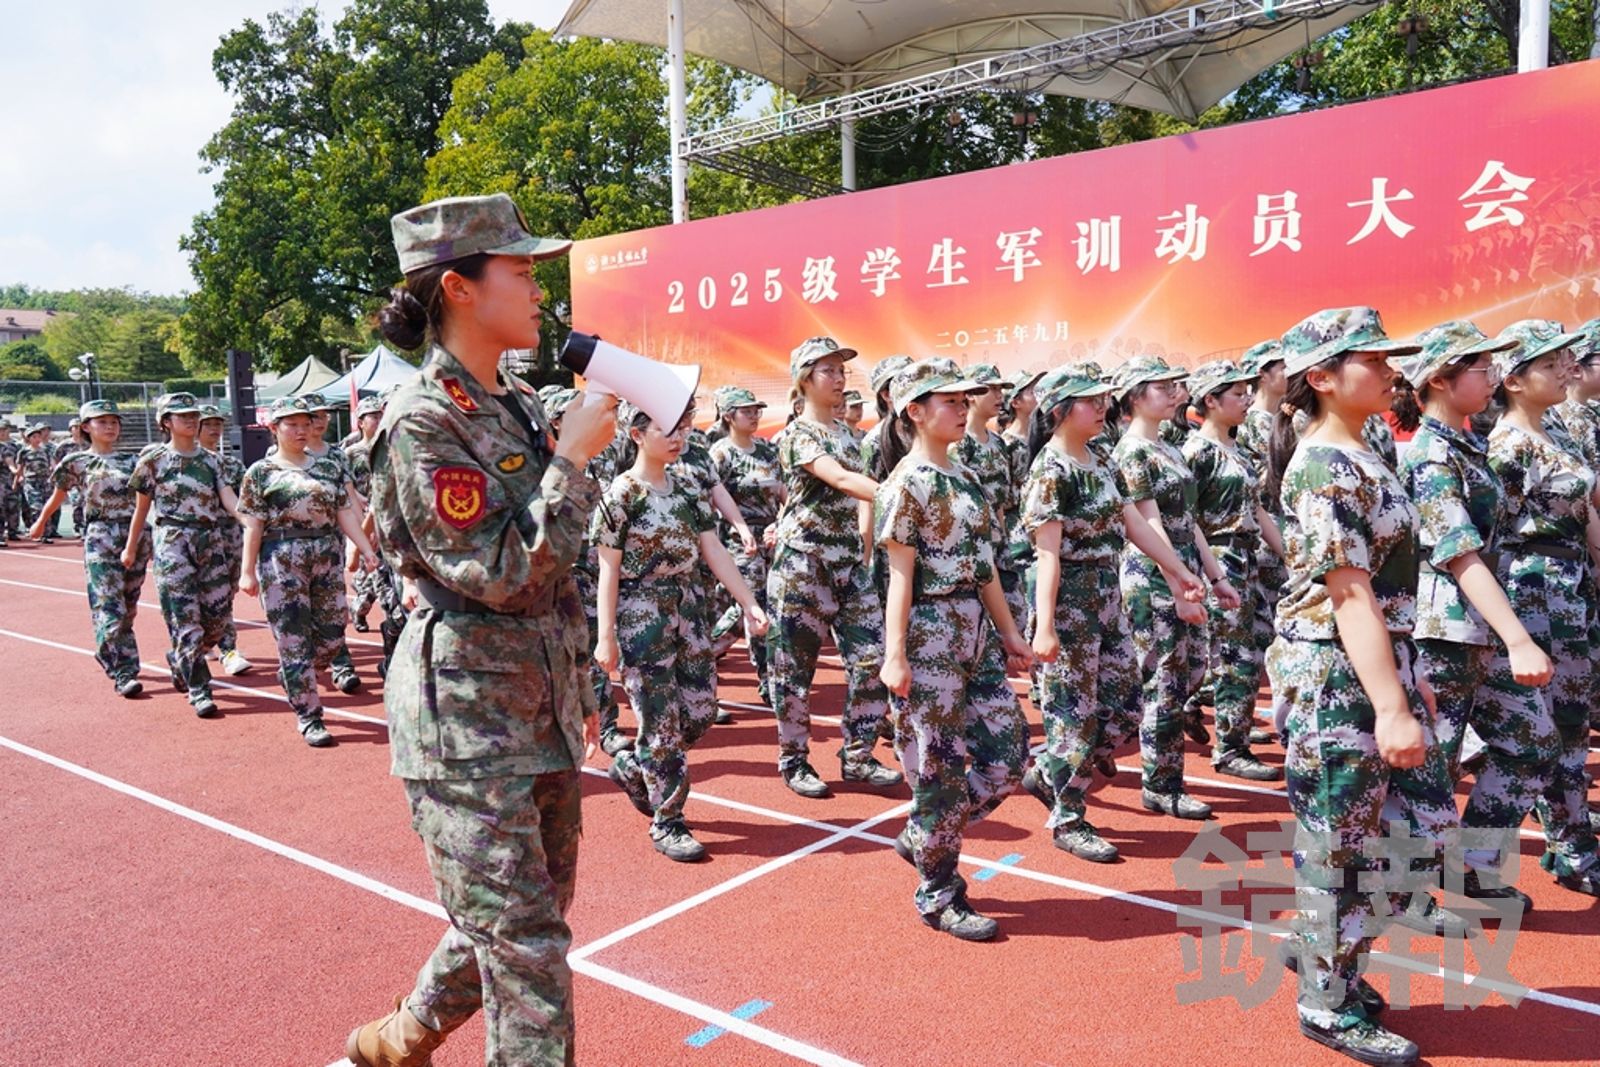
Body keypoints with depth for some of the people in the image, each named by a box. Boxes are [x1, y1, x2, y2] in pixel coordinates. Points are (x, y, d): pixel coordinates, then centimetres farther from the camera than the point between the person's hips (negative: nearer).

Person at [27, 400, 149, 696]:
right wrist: (41, 522, 29)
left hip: (136, 535, 4)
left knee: (128, 607, 9)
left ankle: (108, 653, 30)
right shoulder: (76, 462, 3)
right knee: (109, 608, -11)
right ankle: (123, 675, -11)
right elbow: (58, 495, 17)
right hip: (100, 538, -4)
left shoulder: (130, 460, 12)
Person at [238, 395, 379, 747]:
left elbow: (344, 511, 9)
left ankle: (294, 682, 33)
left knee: (331, 635, 5)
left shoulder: (326, 466, 12)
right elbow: (253, 526, -3)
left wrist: (366, 549, 0)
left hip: (328, 558, 4)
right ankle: (309, 718, 7)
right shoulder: (261, 472, 1)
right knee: (295, 640, -1)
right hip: (282, 563, -4)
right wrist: (248, 571, -8)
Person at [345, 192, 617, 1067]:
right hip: (466, 717, -8)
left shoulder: (523, 407, 10)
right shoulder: (421, 423, -15)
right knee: (524, 941, -1)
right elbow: (503, 575, -21)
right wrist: (573, 460, -16)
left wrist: (578, 689, 19)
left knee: (525, 915, 19)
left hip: (541, 707, 8)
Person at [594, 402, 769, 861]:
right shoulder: (620, 494, -10)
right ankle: (667, 823, 14)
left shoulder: (689, 483, 7)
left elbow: (713, 551, 7)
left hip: (690, 608, 6)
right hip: (642, 616, -6)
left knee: (700, 714, 9)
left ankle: (633, 767, 33)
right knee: (661, 720, -1)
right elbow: (609, 570, -9)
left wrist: (749, 602, 0)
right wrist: (605, 637, -11)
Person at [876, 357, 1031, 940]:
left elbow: (984, 566, 16)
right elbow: (901, 576, -13)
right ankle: (938, 895, 17)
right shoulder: (906, 484, -10)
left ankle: (924, 837, 26)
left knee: (1008, 750, 7)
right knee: (940, 767, 1)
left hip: (976, 632, 8)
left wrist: (1010, 632, 16)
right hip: (929, 635, -8)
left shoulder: (966, 478, 13)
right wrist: (895, 655, -16)